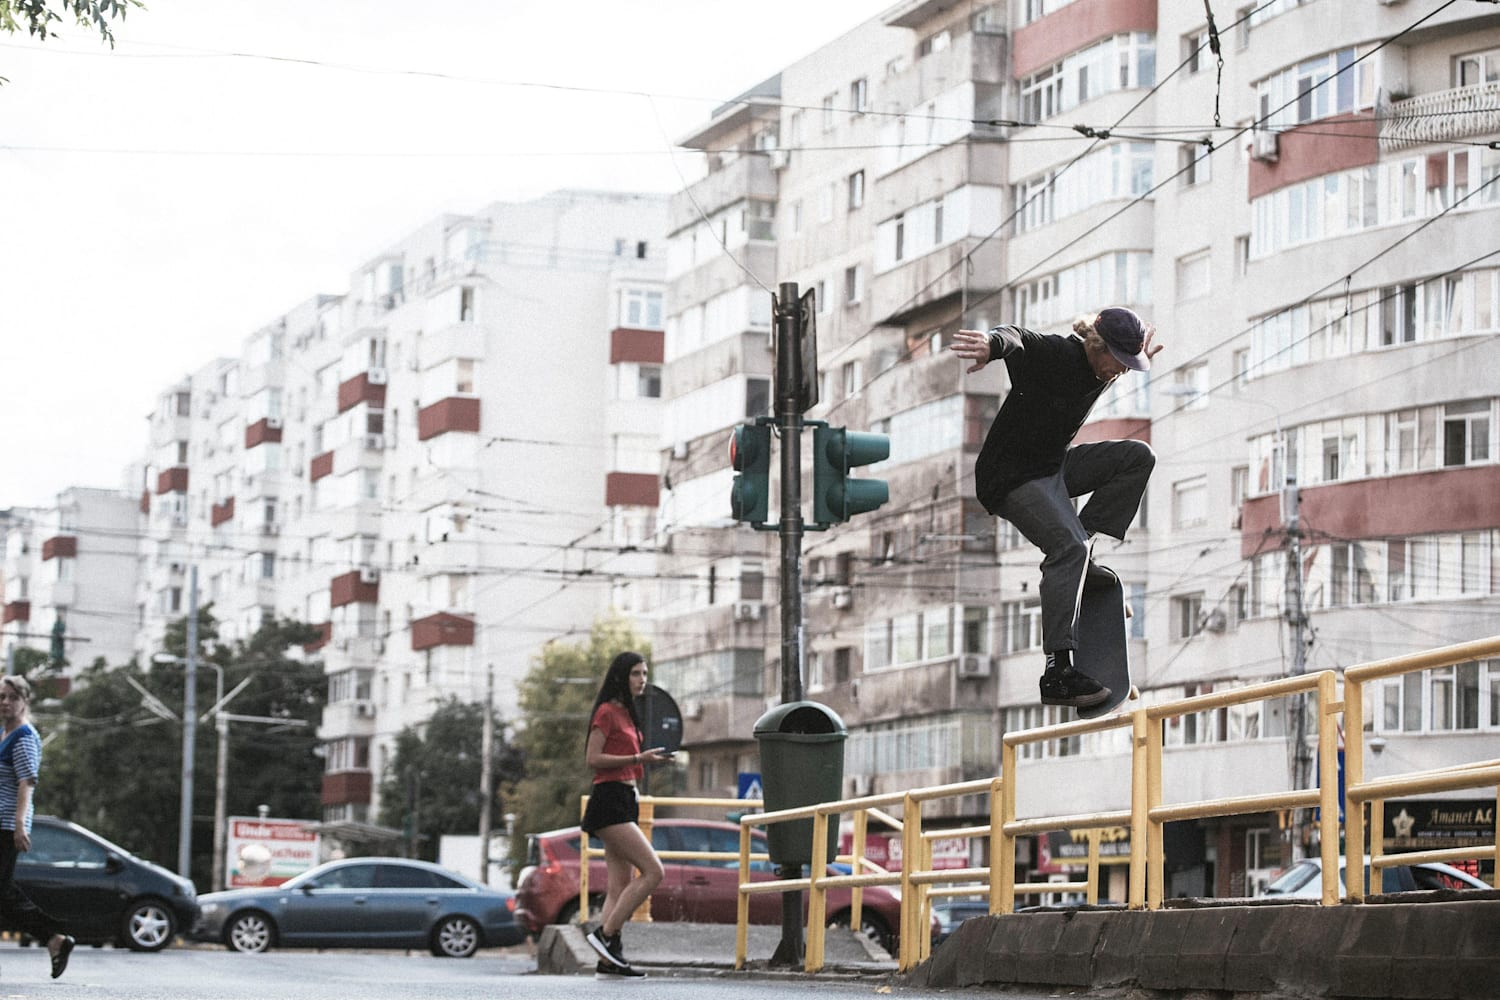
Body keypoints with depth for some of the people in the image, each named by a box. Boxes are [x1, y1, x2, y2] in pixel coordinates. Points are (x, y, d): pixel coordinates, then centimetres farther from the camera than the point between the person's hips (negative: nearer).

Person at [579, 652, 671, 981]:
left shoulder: (626, 713, 19)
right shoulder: (607, 712, -9)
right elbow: (593, 758, -15)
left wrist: (647, 759, 15)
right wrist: (637, 759, -19)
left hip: (624, 800, 10)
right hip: (609, 799, -10)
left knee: (621, 885, 5)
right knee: (652, 871, -16)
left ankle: (608, 962, 2)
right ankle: (605, 934, -14)